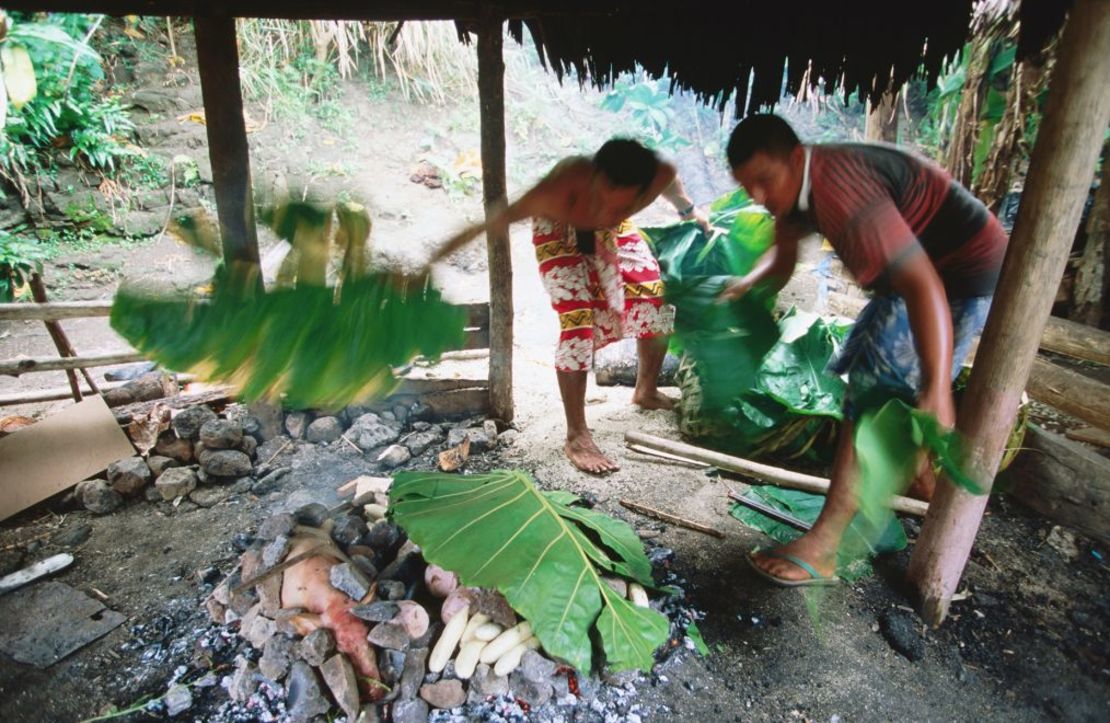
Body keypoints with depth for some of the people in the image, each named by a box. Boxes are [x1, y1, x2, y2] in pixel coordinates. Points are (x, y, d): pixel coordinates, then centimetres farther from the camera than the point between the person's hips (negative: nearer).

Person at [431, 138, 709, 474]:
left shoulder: (658, 176, -32)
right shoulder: (563, 189, -44)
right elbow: (509, 213, -30)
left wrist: (689, 210, 13)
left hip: (613, 232, 5)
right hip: (560, 229, -4)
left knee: (656, 303, 3)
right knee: (578, 322, -18)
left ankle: (646, 391, 30)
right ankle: (576, 437, -8)